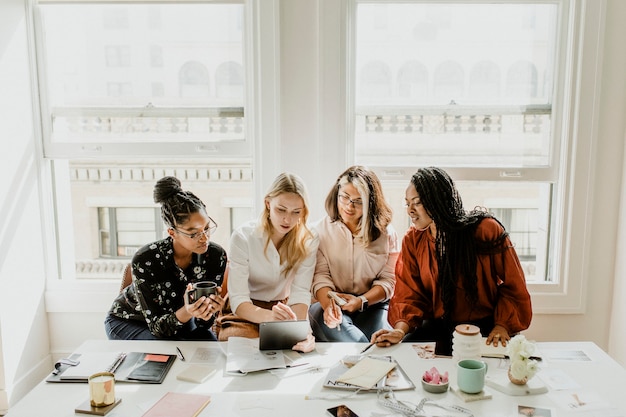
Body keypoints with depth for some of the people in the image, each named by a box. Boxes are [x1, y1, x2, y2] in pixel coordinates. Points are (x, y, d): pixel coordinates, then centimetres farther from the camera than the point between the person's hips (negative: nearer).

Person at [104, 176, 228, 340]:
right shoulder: (145, 260, -33)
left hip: (177, 316, 4)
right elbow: (157, 326, -27)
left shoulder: (216, 256, -23)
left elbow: (202, 324, -17)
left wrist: (208, 311, -41)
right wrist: (186, 313, -48)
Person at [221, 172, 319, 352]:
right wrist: (269, 316, -46)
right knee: (235, 336, -34)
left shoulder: (308, 242, -9)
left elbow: (300, 293, -18)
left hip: (284, 309, 2)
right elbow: (238, 300, -24)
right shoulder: (243, 236, -17)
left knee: (306, 342, -29)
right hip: (248, 312, -2)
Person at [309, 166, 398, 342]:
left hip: (373, 304, -1)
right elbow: (320, 276, -6)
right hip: (332, 302, 1)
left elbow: (387, 280, 1)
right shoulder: (321, 230, 3)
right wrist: (328, 305, -27)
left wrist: (361, 301, -16)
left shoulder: (385, 233, 4)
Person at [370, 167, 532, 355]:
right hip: (438, 326, 3)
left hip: (484, 326, -2)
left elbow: (513, 285, -2)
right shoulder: (413, 240, -2)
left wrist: (502, 325, -13)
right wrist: (401, 329, -20)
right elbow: (409, 294, -2)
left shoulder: (486, 230, -11)